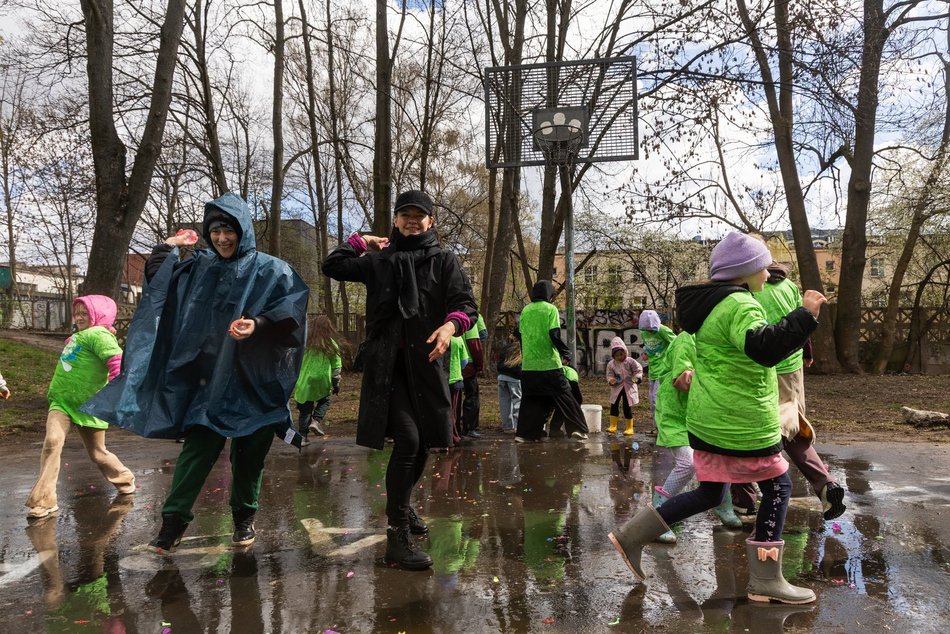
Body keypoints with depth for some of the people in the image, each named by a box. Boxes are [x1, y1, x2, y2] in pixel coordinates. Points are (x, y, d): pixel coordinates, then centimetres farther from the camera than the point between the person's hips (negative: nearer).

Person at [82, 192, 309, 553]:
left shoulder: (270, 270, -4)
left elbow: (292, 310, -14)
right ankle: (174, 519, 5)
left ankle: (245, 517, 25)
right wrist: (168, 248, 10)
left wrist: (259, 324, -28)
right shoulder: (200, 267, 10)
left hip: (253, 379, -2)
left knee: (248, 453, 7)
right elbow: (156, 283, 21)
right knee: (197, 445, -3)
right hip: (208, 378, 3)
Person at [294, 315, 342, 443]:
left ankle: (302, 436, 12)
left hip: (305, 380, 1)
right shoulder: (331, 345, -1)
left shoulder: (304, 342, -1)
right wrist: (336, 384, 11)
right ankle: (316, 421, 1)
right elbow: (336, 366, 3)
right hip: (322, 381, -1)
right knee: (324, 401, 24)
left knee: (305, 408, 12)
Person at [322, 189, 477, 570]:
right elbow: (332, 266, 14)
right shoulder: (379, 261, 10)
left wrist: (450, 325, -25)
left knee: (423, 445, 13)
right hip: (386, 364, -2)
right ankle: (397, 535, -8)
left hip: (426, 364, 3)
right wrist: (361, 241, 17)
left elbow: (465, 303, -5)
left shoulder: (444, 261, 6)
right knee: (407, 440, -17)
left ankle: (401, 505, 41)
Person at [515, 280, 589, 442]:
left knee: (530, 399, 11)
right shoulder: (550, 309, -5)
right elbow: (554, 335, -14)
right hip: (549, 363, -4)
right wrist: (563, 349, 0)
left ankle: (524, 433, 8)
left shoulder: (525, 310, 9)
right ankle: (577, 429, 4)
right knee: (563, 395, 6)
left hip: (528, 364, 4)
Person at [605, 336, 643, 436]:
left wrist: (637, 378, -23)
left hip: (629, 388, -3)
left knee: (627, 407, -1)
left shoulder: (630, 361, -9)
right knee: (614, 406, 3)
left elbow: (638, 370, -5)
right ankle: (613, 426, 17)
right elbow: (609, 375, 0)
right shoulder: (611, 364, -3)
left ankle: (630, 427, 13)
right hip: (617, 388, 3)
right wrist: (611, 380, -23)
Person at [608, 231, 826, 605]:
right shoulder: (739, 305, -19)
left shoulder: (710, 304, 12)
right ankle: (765, 581, 17)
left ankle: (631, 536, 15)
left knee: (710, 494, 18)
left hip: (708, 420, 9)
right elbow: (764, 347, -36)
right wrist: (805, 315, -32)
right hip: (742, 425, -9)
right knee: (777, 489, 9)